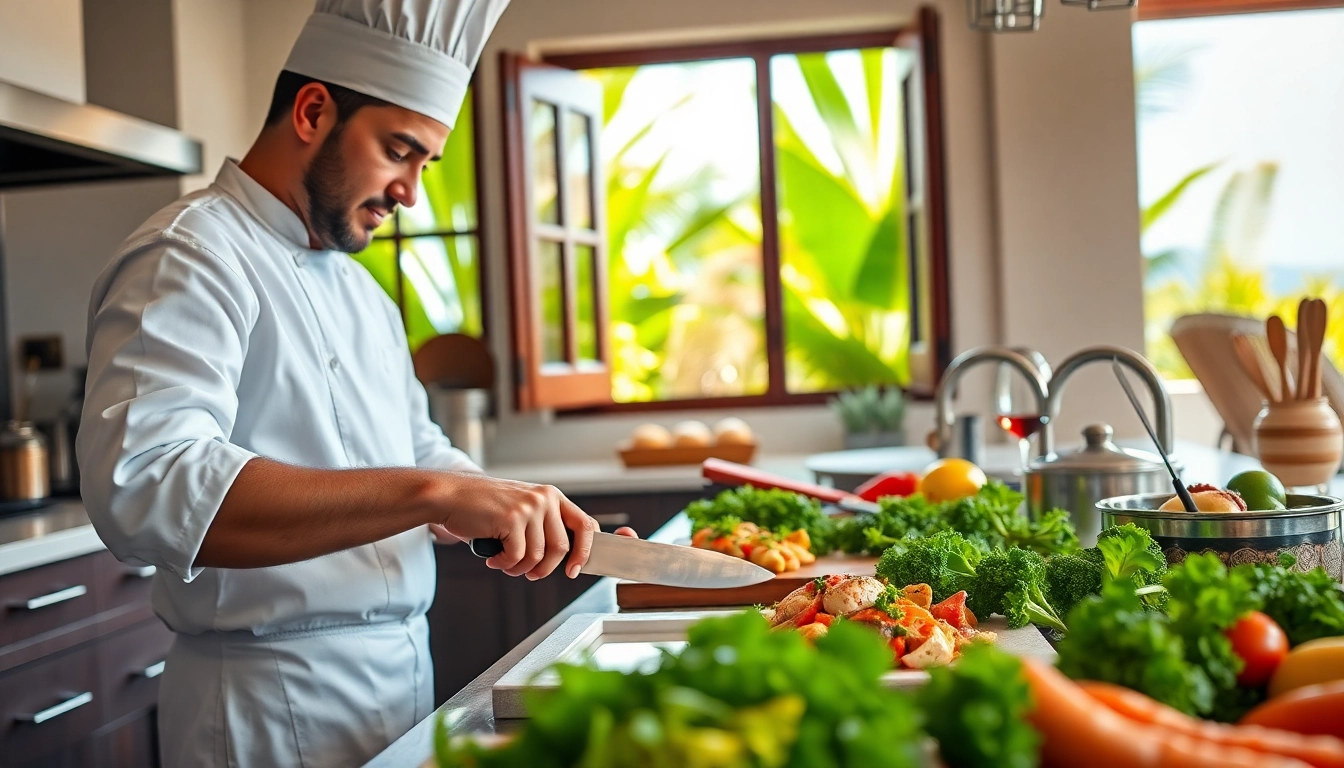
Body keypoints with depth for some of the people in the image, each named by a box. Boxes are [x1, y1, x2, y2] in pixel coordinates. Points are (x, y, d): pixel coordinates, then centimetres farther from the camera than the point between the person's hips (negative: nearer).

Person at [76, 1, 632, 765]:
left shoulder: (357, 286, 13)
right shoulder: (188, 258, -15)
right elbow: (143, 486, -32)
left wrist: (532, 515, 0)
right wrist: (431, 492, -37)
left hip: (399, 681, 8)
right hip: (277, 704, -8)